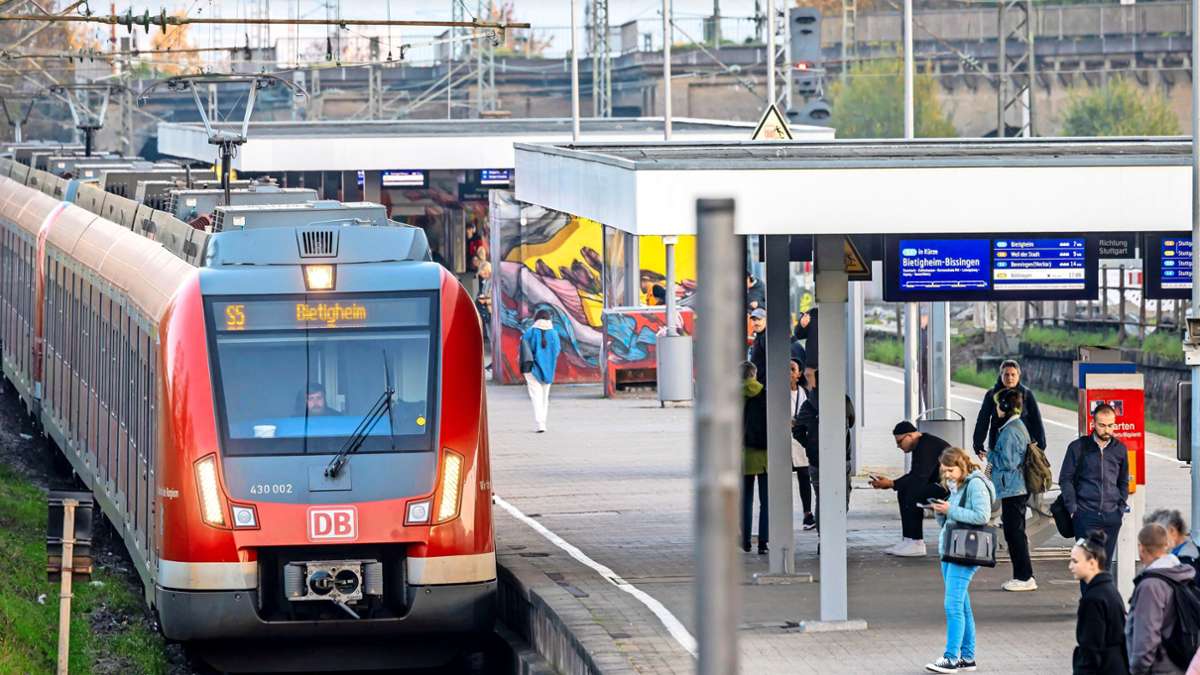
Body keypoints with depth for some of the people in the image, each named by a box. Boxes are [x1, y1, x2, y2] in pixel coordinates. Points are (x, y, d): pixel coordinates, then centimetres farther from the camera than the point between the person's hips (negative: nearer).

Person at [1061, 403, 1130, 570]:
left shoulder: (1120, 449, 10)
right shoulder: (1078, 447, 0)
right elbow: (1065, 479, 3)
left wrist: (1121, 507, 8)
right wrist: (1072, 509, -5)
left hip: (1112, 517, 3)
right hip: (1085, 515, -3)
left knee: (1105, 563, 4)